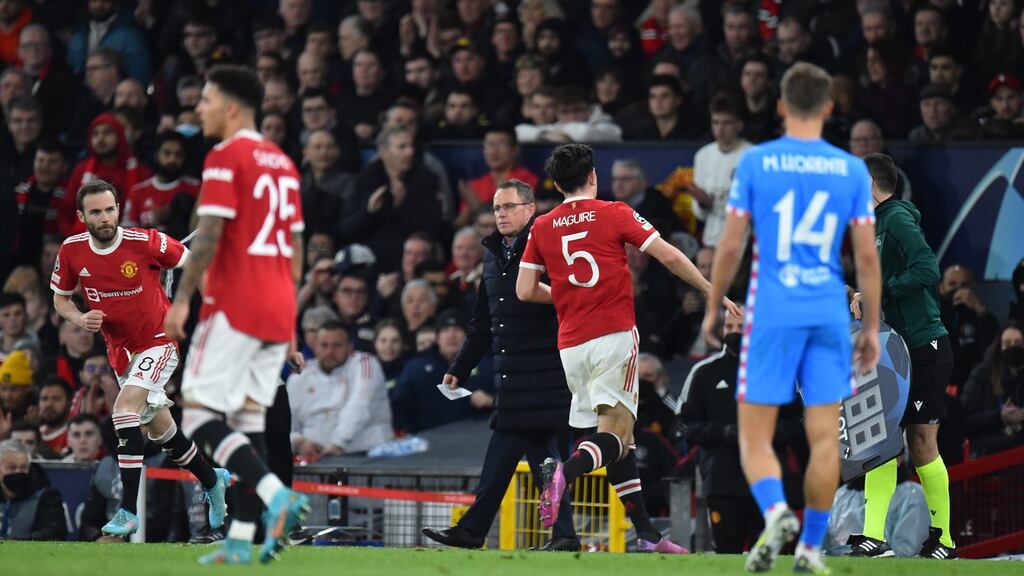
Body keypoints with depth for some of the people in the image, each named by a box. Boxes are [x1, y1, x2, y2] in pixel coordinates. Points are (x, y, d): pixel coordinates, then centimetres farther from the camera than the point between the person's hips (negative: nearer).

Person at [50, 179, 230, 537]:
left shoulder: (147, 242, -20)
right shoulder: (72, 252, -9)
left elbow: (190, 263, -5)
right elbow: (60, 298, 6)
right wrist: (79, 319, -14)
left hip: (159, 341, -6)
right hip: (121, 352, 6)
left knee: (125, 407, -26)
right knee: (159, 427, 16)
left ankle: (129, 511, -27)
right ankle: (212, 481, 42)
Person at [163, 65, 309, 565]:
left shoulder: (226, 158, -8)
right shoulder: (282, 162, 17)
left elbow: (209, 235, -16)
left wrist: (182, 299, -12)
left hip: (234, 304, -8)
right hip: (278, 309, 8)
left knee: (200, 414, -6)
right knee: (249, 419, 9)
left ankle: (276, 494, -24)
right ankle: (241, 538, 2)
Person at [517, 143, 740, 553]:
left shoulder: (542, 228, 9)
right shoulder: (614, 214, 0)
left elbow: (525, 291, 7)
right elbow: (669, 257, -3)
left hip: (571, 344, 4)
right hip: (614, 334, -4)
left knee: (619, 435, 11)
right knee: (616, 429, -8)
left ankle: (646, 533, 9)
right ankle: (566, 471, -38)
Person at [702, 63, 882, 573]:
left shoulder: (756, 162, -2)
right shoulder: (852, 170, 3)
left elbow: (730, 247, -1)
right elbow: (867, 255, 3)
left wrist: (712, 308, 11)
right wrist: (871, 327, 12)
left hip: (771, 316, -2)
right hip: (829, 317, 2)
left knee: (755, 436, 2)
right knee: (824, 437, 7)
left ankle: (776, 511, -24)